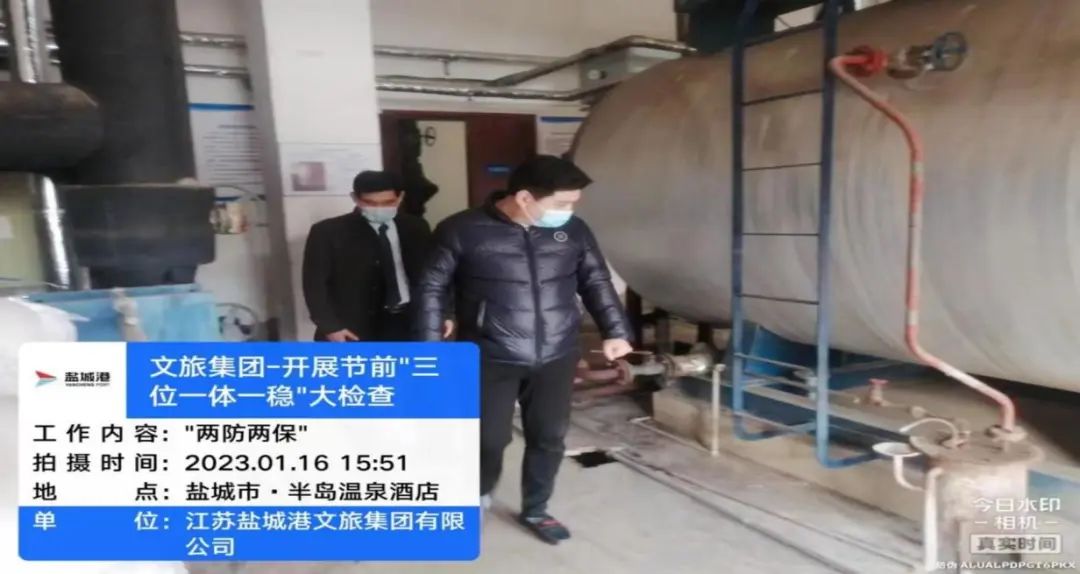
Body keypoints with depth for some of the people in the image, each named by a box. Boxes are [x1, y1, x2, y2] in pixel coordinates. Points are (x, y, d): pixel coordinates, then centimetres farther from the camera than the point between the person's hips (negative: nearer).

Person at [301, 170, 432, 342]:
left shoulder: (416, 228, 8)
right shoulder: (328, 232, -3)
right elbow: (316, 284, -4)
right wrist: (330, 326, -11)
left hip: (409, 321, 4)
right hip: (354, 328, -3)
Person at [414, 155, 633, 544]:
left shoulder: (573, 231, 0)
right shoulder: (463, 231, -11)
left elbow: (597, 282, 10)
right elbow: (432, 288, -5)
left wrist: (615, 331, 1)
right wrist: (430, 347, -9)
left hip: (556, 358, 4)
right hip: (491, 359, -3)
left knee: (549, 437, 11)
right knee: (491, 438, 4)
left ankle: (535, 511, 35)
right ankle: (478, 494, 38)